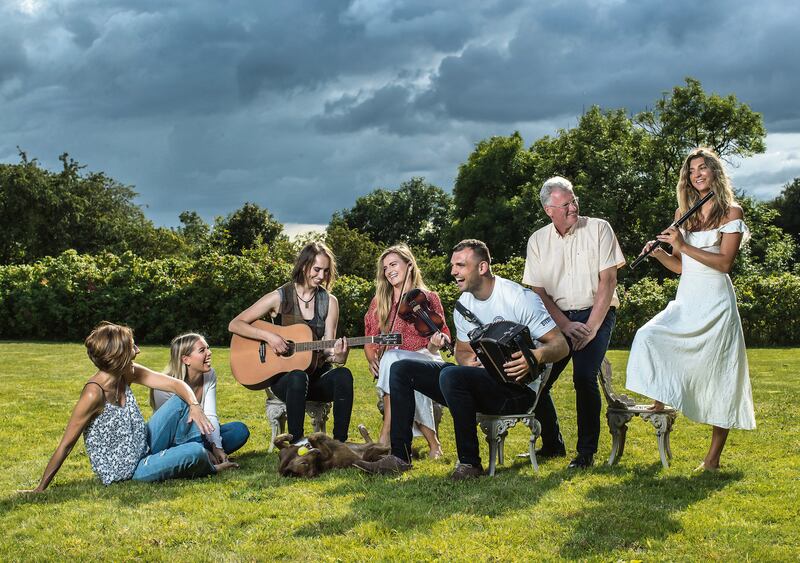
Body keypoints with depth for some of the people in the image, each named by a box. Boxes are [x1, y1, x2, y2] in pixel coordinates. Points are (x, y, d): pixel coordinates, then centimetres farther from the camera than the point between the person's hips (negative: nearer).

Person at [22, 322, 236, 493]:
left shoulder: (127, 374, -5)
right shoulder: (94, 394, -27)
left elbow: (175, 384, 1)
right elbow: (66, 445, -23)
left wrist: (194, 405, -20)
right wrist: (41, 489, -19)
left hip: (144, 448, 8)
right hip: (126, 471, -8)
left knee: (182, 402, 1)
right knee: (195, 452, -22)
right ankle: (208, 468, 13)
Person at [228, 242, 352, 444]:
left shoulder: (329, 302, 7)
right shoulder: (280, 298, -1)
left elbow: (327, 350, 4)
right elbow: (234, 325, -2)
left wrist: (337, 356, -21)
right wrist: (268, 336, -17)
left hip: (317, 376, 3)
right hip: (282, 376, -3)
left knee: (343, 375, -31)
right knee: (298, 376, -39)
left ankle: (340, 442, -29)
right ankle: (296, 442, -31)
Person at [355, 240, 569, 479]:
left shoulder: (520, 298, -12)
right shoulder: (464, 304, 10)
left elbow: (561, 345, -12)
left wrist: (535, 356, -34)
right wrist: (468, 361, -4)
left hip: (517, 389, -8)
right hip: (479, 380, 8)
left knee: (451, 376, -36)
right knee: (401, 369, 0)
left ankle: (470, 463, -22)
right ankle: (400, 456, 0)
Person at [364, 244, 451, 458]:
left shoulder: (428, 298, 5)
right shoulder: (380, 302, 13)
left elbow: (440, 336, 2)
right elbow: (370, 340, 12)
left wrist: (435, 344, -23)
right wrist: (372, 360, -9)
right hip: (388, 363, 3)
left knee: (394, 360, -36)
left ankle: (385, 438, -36)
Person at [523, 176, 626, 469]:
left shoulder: (598, 229, -3)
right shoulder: (537, 241, 5)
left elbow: (607, 281, -7)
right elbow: (538, 292, 3)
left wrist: (590, 328, -14)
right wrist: (567, 326, -9)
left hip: (596, 313, -4)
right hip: (557, 319, 4)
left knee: (584, 377, -23)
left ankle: (587, 451, -9)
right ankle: (552, 444, 17)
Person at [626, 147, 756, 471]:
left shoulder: (731, 212, -2)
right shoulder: (683, 213, 14)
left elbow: (724, 263, -13)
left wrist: (684, 246, -19)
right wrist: (657, 252, -4)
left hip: (715, 302, -5)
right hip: (685, 301, 5)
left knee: (717, 375, -4)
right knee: (649, 337, -20)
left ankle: (714, 456, 2)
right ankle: (659, 406, -10)